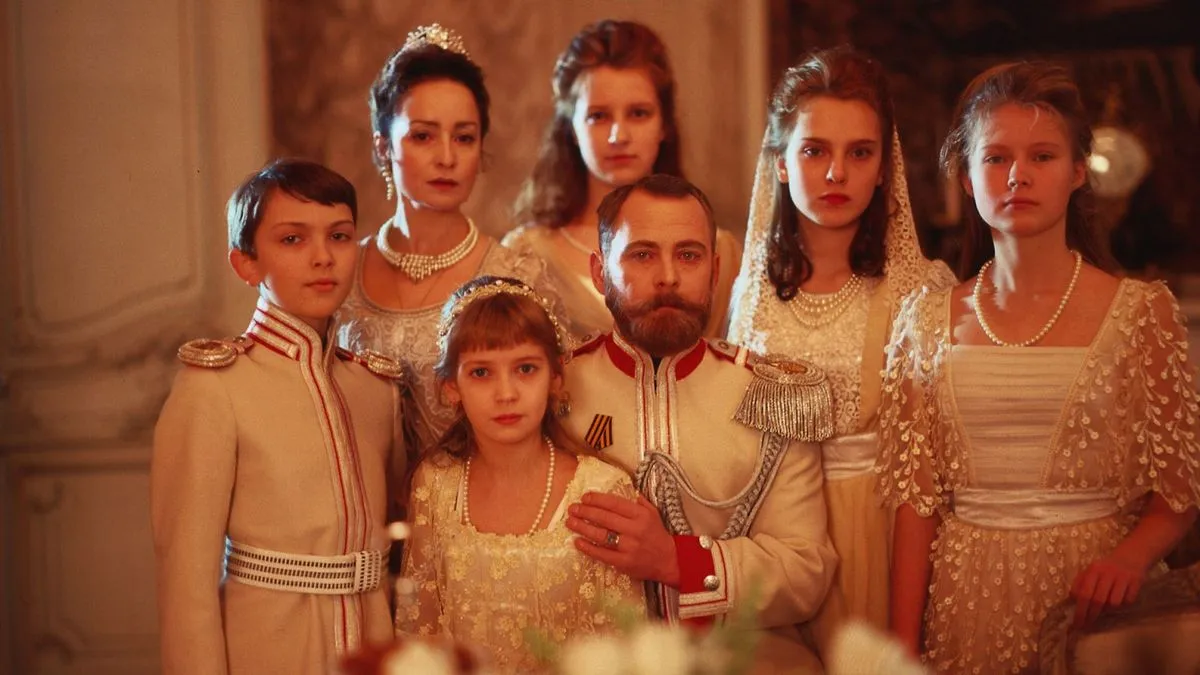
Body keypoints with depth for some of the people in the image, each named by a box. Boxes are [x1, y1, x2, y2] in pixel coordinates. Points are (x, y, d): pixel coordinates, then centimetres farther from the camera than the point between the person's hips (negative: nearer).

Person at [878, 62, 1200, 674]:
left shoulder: (1142, 312, -3)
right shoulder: (929, 319, 3)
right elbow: (915, 497, 1)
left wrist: (1130, 556, -21)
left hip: (1087, 592, -1)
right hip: (967, 595, 2)